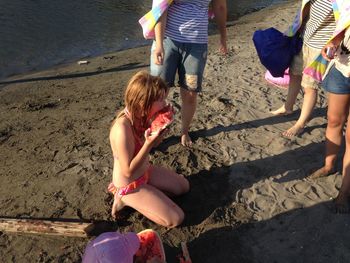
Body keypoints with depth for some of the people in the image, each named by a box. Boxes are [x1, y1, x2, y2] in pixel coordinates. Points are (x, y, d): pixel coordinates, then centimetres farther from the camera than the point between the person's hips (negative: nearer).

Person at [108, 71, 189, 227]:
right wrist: (148, 143, -34)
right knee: (176, 219, -6)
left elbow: (153, 144, 5)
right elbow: (128, 171, -28)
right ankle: (125, 198, 2)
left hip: (145, 172, 8)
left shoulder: (142, 116, -11)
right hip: (129, 185, -8)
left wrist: (162, 127, -14)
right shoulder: (122, 129, -36)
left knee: (184, 186, 19)